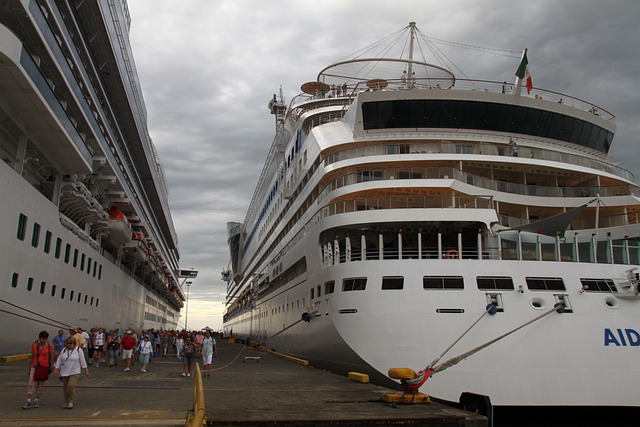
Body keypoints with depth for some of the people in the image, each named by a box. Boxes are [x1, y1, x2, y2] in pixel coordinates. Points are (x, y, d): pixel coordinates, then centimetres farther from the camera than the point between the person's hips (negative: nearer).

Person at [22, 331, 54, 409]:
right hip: (35, 367, 1)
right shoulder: (34, 346, 4)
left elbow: (51, 358, 2)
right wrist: (29, 368, 12)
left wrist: (50, 368, -1)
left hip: (44, 368, -1)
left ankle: (35, 401, 17)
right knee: (31, 384, -7)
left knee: (41, 385, 6)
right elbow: (32, 358, 10)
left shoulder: (50, 347, -1)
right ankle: (29, 402, -8)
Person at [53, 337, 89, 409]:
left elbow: (82, 361, -1)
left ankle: (70, 402, -5)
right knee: (65, 388, 9)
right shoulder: (64, 350, 6)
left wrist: (86, 371, 0)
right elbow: (59, 360, 9)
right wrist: (56, 370, 4)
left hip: (75, 372, -4)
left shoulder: (79, 350, -4)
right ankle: (66, 402, 25)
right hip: (64, 373, 4)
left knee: (71, 386, -20)